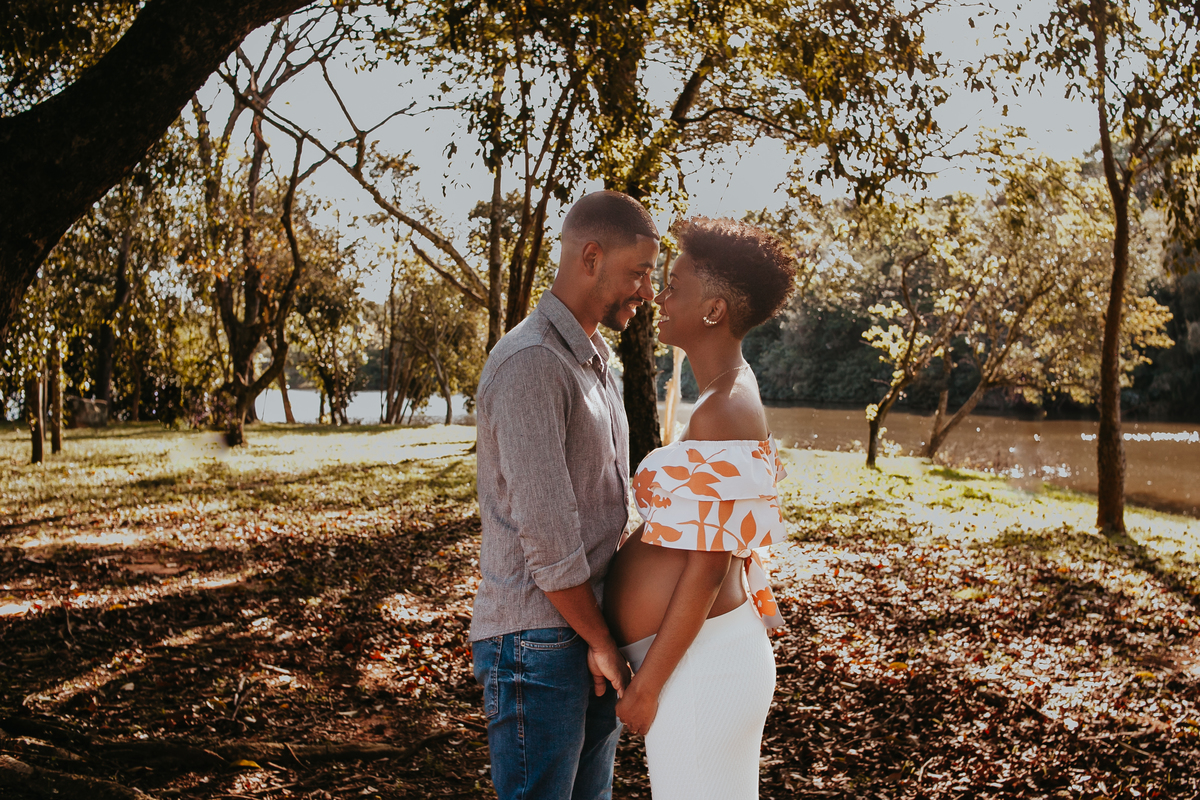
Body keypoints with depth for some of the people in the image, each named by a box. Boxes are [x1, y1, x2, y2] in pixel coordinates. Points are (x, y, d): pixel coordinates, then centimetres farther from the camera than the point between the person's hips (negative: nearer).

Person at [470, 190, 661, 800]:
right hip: (536, 642, -9)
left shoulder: (595, 362, 14)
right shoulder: (529, 364, -18)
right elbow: (546, 535, -21)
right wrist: (601, 642, -11)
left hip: (591, 630, 9)